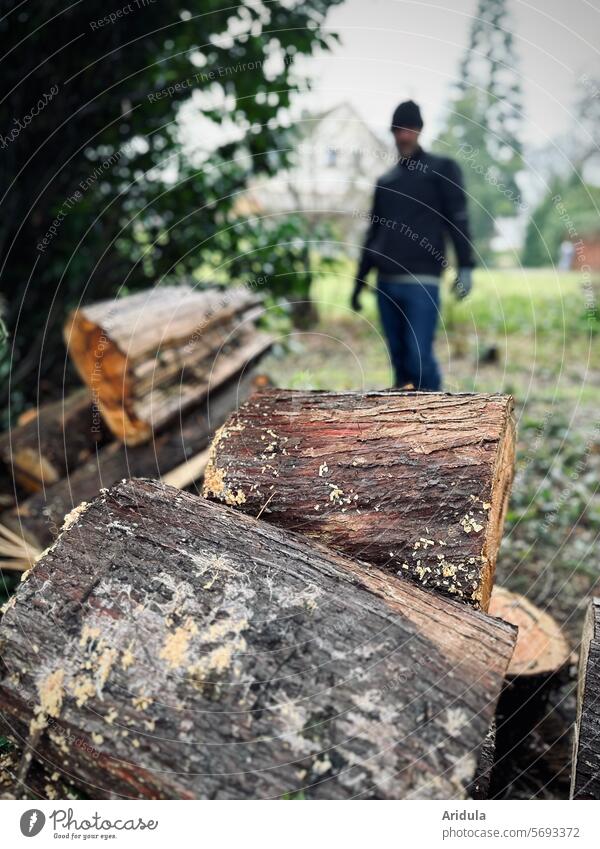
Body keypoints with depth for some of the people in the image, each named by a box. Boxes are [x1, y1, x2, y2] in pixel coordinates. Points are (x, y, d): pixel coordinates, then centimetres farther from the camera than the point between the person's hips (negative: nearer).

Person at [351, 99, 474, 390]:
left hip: (422, 283, -5)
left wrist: (465, 266, -17)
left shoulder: (442, 169, 7)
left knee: (419, 356, -13)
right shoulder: (385, 180, 20)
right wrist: (359, 282, 19)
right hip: (385, 283, 5)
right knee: (398, 356, 7)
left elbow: (458, 219, -3)